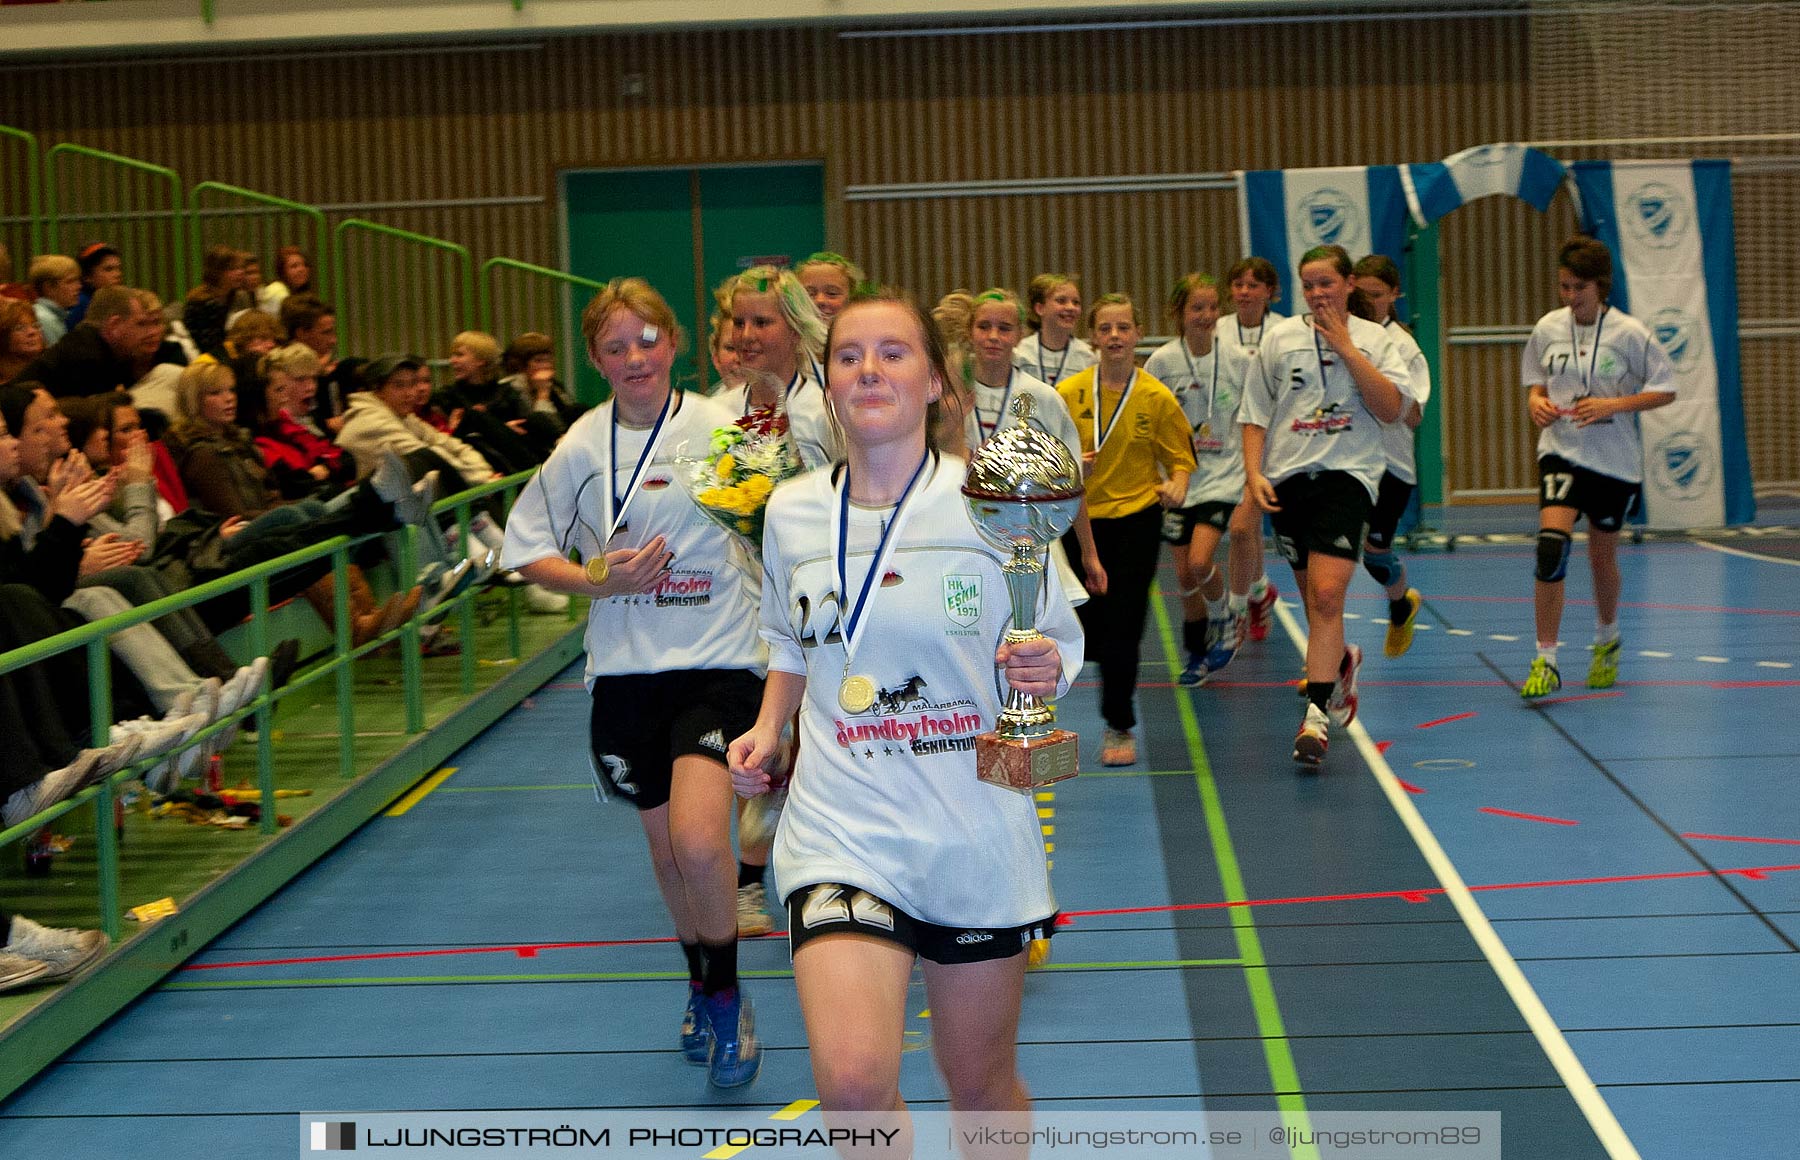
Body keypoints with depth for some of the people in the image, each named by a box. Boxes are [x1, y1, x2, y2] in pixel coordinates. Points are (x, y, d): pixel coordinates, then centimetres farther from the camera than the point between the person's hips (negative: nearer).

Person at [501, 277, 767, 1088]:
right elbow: (526, 549, 7)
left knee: (699, 840, -20)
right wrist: (596, 579, -8)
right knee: (664, 846, 14)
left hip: (717, 661, -3)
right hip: (625, 669, 3)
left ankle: (726, 997, 4)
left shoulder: (722, 429, -5)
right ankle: (700, 985, 40)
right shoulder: (581, 448, 0)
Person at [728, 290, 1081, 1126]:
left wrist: (1043, 672, -19)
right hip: (842, 828, 1)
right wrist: (766, 729, 5)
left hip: (975, 831, -1)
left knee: (981, 1081, 12)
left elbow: (1058, 646, 4)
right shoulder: (792, 511, 4)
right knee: (851, 1081, -17)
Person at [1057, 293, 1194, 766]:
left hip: (1137, 518, -1)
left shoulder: (1157, 397, -2)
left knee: (1122, 625, -6)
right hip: (1083, 519, 1)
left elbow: (1180, 457, 3)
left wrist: (1176, 485, -17)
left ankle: (1119, 726, 8)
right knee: (1089, 628, 0)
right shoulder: (1068, 393, -2)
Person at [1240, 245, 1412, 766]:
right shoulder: (1280, 338, 10)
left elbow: (1392, 408, -7)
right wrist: (1254, 474, -2)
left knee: (1327, 594, -18)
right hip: (1288, 476, 3)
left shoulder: (1373, 338, 6)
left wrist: (1345, 346, -8)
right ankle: (1340, 663, 43)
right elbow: (1255, 413, 11)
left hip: (1347, 474, -3)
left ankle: (1317, 713, -19)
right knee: (1314, 599, 12)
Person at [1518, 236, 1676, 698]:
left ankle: (1607, 640, 42)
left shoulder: (1630, 333, -9)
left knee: (1602, 557, 12)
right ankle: (1545, 662, -14)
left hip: (1614, 459, -1)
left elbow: (1665, 390, -4)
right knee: (1552, 544, -19)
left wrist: (1613, 404, -18)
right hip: (1561, 452, 1)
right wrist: (1537, 401, -7)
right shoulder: (1547, 328, 0)